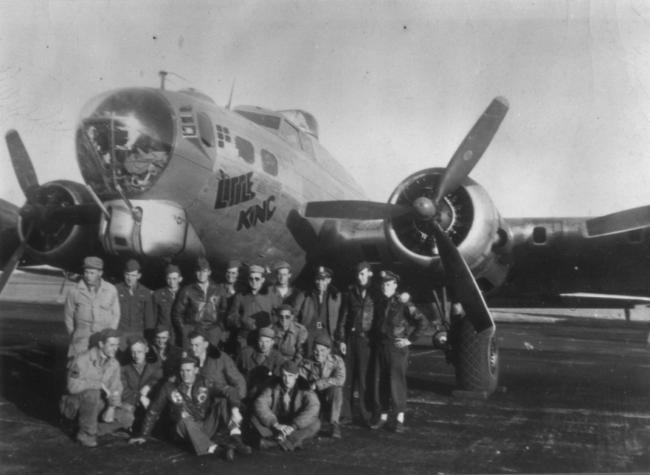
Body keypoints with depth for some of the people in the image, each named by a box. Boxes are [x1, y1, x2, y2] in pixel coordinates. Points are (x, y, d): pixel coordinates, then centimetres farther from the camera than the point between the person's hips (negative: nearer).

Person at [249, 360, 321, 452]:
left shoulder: (304, 390, -4)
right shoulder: (273, 388, 0)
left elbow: (313, 407, -22)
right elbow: (260, 404, -15)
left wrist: (293, 426, -33)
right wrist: (275, 423, -30)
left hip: (296, 429, -1)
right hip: (275, 428, 1)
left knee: (315, 423, -29)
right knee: (254, 419, -21)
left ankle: (272, 441, -35)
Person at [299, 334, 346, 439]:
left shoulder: (337, 361, -6)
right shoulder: (307, 364, 0)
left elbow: (340, 380, -24)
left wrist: (316, 384, -24)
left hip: (331, 399, -2)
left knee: (336, 389, -33)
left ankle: (334, 424, -20)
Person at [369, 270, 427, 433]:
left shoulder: (402, 303, -8)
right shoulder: (378, 303, 9)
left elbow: (421, 321, -9)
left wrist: (410, 339, -9)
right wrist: (373, 340, 12)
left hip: (397, 348, -5)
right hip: (380, 348, 5)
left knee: (397, 381, -6)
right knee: (380, 382, 6)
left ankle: (400, 418, 5)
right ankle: (382, 416, 17)